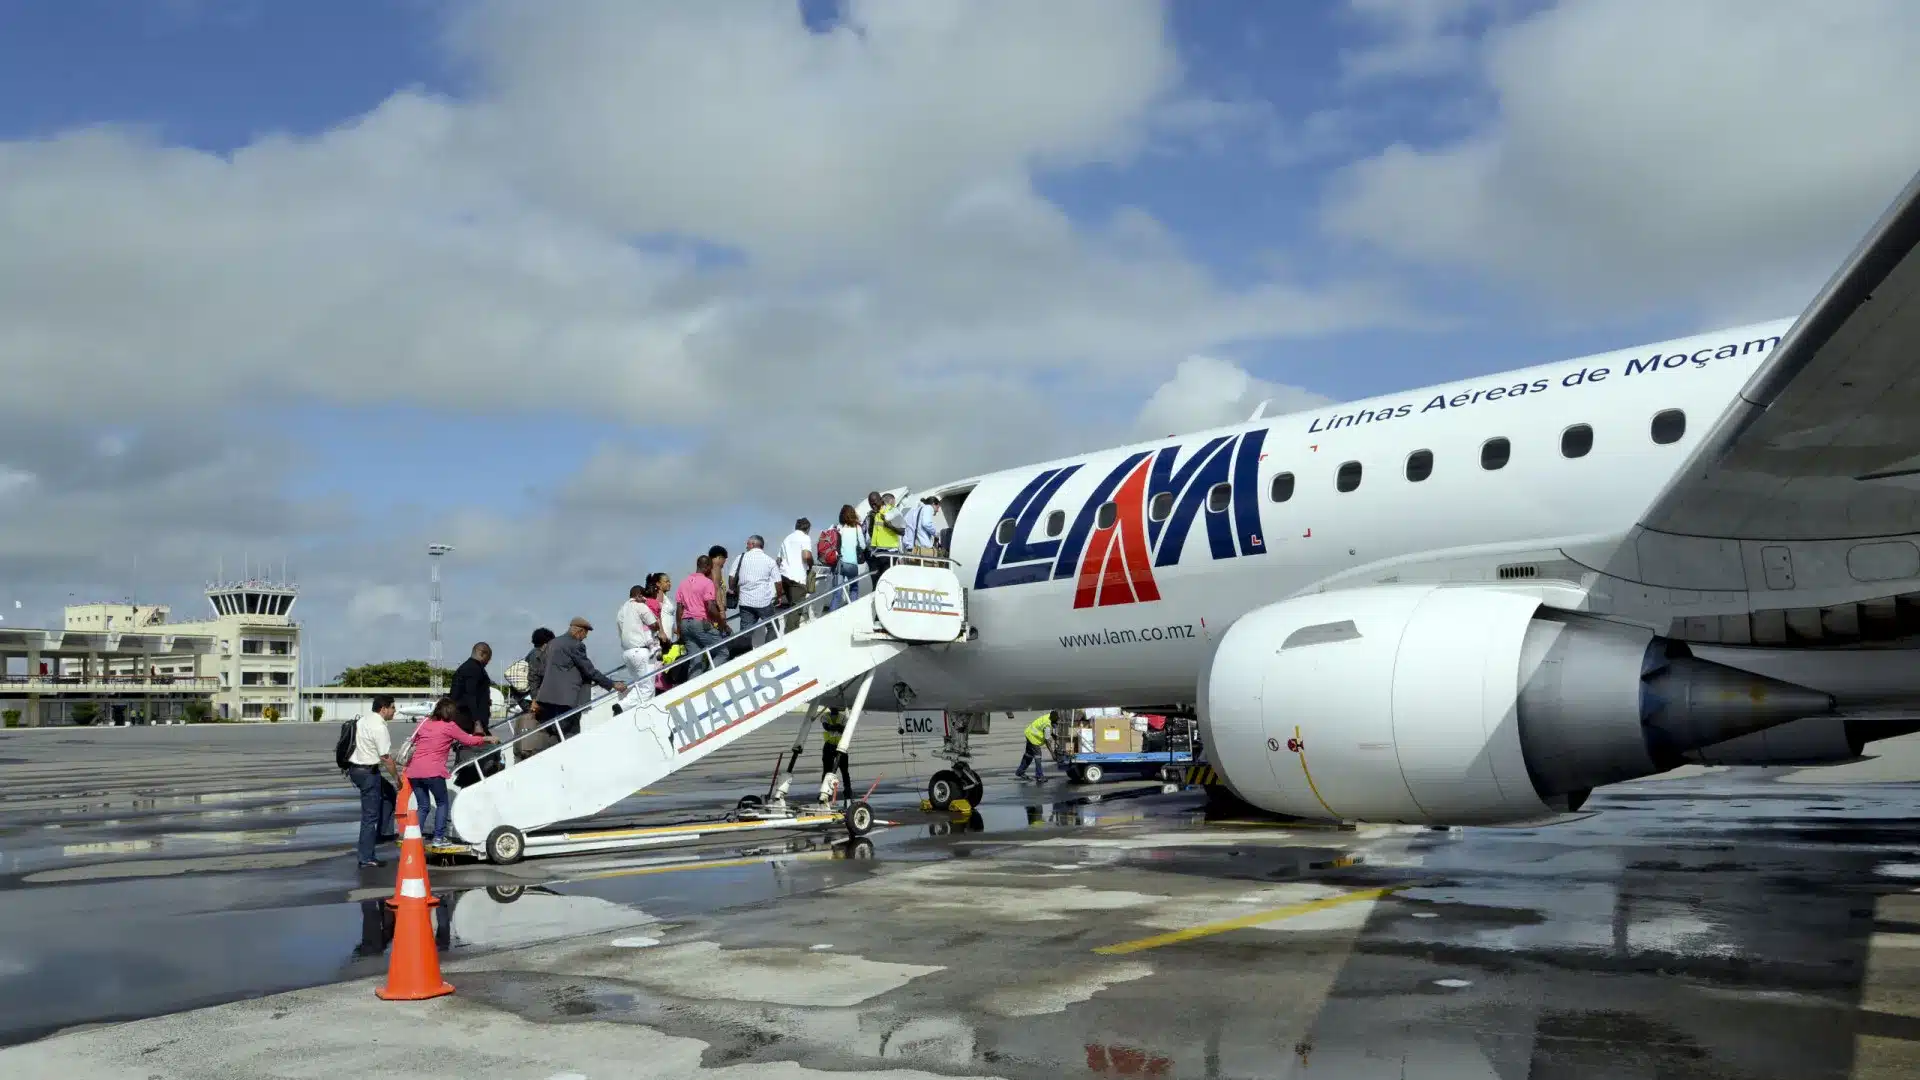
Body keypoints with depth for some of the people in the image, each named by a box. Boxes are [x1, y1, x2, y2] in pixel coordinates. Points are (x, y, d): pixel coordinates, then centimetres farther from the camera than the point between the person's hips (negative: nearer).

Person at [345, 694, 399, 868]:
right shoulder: (379, 728, -20)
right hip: (367, 772, -10)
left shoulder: (364, 717, 8)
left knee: (387, 792, 26)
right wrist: (398, 776, -7)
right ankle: (366, 859, 0)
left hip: (354, 767, 10)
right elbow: (386, 758, -19)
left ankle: (384, 832, 23)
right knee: (370, 816, -4)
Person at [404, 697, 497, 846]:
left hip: (414, 771, 6)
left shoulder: (425, 723, 15)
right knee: (443, 803, 10)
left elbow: (413, 740, 25)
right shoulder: (450, 726, 0)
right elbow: (469, 740, 9)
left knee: (423, 806, 15)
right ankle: (438, 837, 4)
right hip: (433, 772, -6)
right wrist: (487, 738, 22)